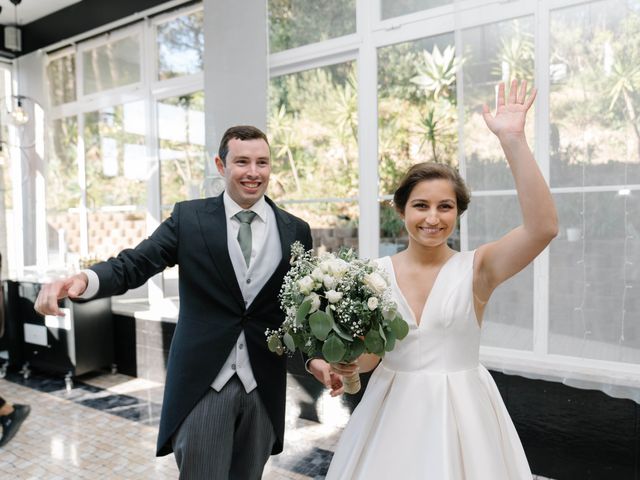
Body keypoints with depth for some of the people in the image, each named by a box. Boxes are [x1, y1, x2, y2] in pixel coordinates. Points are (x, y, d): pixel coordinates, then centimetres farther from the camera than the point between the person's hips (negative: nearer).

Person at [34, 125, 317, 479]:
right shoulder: (189, 217, -1)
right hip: (201, 383, -2)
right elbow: (133, 265, -9)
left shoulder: (296, 231, 3)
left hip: (264, 387, 3)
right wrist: (83, 279, -29)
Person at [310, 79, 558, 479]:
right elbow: (366, 356, 3)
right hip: (393, 413, 2)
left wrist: (513, 140, -28)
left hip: (460, 415, -1)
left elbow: (544, 227, -25)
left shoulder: (477, 268, -9)